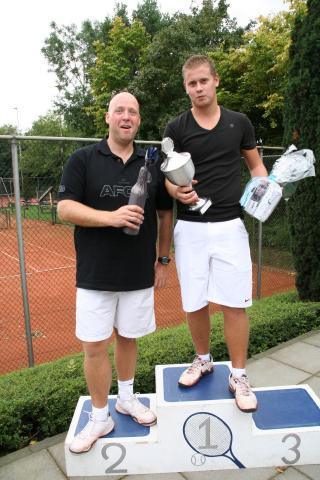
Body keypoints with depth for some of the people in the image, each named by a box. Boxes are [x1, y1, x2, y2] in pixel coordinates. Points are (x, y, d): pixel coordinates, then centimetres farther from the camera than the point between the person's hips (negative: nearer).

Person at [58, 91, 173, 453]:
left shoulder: (151, 165, 6)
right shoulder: (82, 160, -2)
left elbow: (165, 213, 12)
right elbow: (64, 208, -10)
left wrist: (163, 259, 9)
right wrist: (111, 217, -24)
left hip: (140, 274, 2)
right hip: (95, 274, -2)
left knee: (127, 338, 17)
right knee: (95, 346, 4)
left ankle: (126, 398, 40)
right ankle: (100, 418, 25)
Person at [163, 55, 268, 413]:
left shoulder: (239, 122, 7)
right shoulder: (176, 128, 3)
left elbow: (255, 164, 16)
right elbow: (168, 177, 3)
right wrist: (178, 193, -20)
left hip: (229, 226, 0)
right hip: (190, 227, 0)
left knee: (234, 303, 0)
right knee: (194, 303, 8)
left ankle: (238, 375, 17)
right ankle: (203, 360, 32)